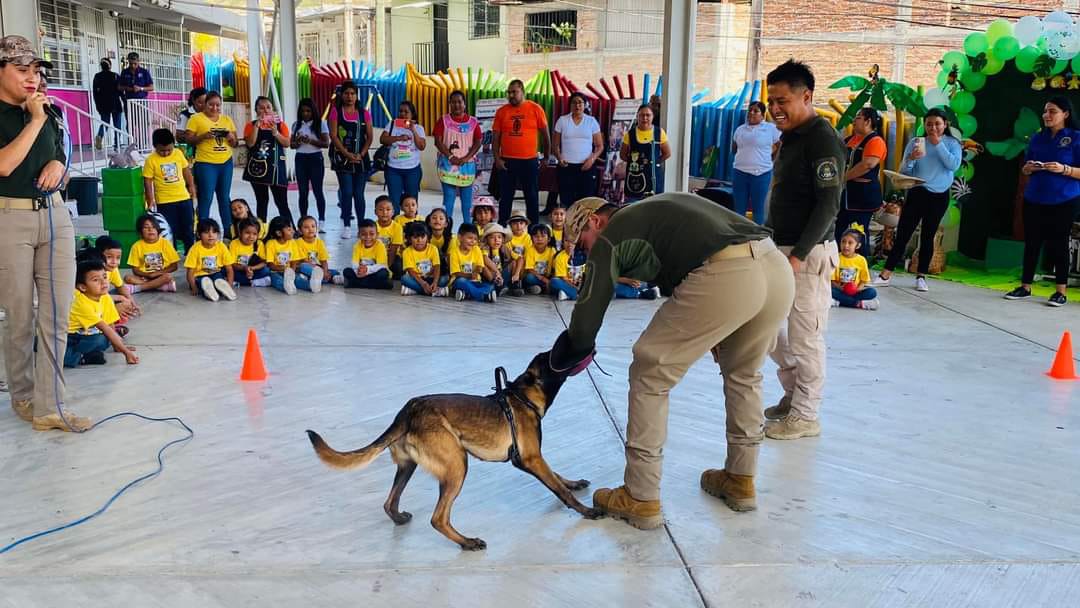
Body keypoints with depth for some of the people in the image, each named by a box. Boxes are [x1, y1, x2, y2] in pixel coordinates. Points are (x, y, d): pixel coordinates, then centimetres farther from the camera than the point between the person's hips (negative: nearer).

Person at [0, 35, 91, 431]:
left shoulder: (47, 115, 13)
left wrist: (58, 165, 0)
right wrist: (35, 121, -13)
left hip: (55, 216, 5)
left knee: (56, 316, 0)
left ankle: (48, 408, 4)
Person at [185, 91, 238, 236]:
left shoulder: (227, 119, 13)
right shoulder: (196, 118, 0)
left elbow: (235, 144, 15)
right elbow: (188, 140, -4)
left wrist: (232, 138, -6)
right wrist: (203, 136, -18)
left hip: (226, 163, 4)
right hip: (206, 164, -4)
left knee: (224, 198, 10)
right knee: (206, 199, -5)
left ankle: (228, 230, 16)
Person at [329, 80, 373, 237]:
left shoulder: (364, 113, 8)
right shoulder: (336, 112, 2)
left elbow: (369, 137, 5)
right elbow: (333, 136, -5)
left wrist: (361, 154, -8)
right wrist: (347, 154, -14)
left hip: (361, 159, 2)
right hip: (342, 158, -2)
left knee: (359, 194, 5)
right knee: (347, 193, -4)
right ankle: (347, 226, 2)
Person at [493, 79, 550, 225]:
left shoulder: (535, 109, -2)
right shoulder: (502, 111, 3)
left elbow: (545, 135, 5)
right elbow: (495, 137, 5)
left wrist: (547, 157, 7)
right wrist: (497, 158, -4)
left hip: (530, 161, -1)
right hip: (507, 161, 1)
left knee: (532, 197, 7)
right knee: (505, 197, 8)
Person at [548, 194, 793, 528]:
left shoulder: (611, 236, 13)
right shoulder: (656, 209, 34)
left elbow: (587, 317, 11)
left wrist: (575, 351, 33)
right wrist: (719, 332, 33)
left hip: (725, 277, -8)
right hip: (778, 268, 8)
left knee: (649, 377, 9)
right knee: (743, 373, 31)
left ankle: (641, 499, 16)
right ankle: (740, 481, 41)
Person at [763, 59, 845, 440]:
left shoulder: (822, 140, -14)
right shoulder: (790, 137, 14)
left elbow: (828, 205, -20)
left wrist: (798, 255, -23)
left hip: (808, 254, -9)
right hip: (779, 249, 9)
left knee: (805, 337, -2)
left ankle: (805, 415, 11)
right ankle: (794, 392, 29)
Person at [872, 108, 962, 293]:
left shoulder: (952, 143, 2)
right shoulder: (916, 142, 2)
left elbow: (954, 165, -15)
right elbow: (904, 171, -3)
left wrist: (938, 144, -15)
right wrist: (911, 158, -24)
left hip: (939, 196, 0)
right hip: (917, 193, 0)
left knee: (928, 236, 7)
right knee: (902, 233, -3)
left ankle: (921, 277, 13)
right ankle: (885, 275, -4)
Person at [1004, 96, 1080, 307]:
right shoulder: (1037, 138, 10)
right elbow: (1025, 169, 16)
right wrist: (1029, 168, -5)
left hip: (1063, 202, -4)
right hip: (1034, 199, 4)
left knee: (1058, 244, -1)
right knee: (1031, 243, 7)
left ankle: (1061, 292, 7)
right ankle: (1025, 287, 15)